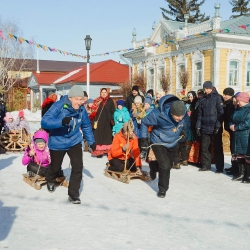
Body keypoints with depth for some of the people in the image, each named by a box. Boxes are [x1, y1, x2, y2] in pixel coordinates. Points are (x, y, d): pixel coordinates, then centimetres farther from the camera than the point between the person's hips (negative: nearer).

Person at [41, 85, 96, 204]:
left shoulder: (82, 110, -10)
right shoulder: (58, 106, -25)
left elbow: (86, 126, 8)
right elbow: (45, 122, -33)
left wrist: (91, 142, 15)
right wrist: (61, 122, -48)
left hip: (74, 142, 3)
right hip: (58, 142, -2)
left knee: (78, 166, -12)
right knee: (55, 167, 18)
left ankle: (73, 194, 2)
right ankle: (50, 181, 53)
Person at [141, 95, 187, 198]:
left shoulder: (182, 112, -21)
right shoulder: (158, 114, -35)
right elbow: (144, 122, -16)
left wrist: (180, 130, 7)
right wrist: (144, 139, -16)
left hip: (172, 143, 5)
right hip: (158, 142, -5)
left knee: (169, 165, 18)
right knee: (165, 166, -15)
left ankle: (154, 167, 50)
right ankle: (162, 189, 7)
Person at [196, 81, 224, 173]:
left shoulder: (218, 98, -3)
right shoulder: (203, 99, 12)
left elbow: (221, 113, -9)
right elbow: (199, 114, 14)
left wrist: (218, 126, -16)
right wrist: (198, 127, 7)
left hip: (215, 129, -5)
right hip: (205, 128, 5)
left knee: (218, 148, 3)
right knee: (205, 148, 8)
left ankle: (219, 167, 9)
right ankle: (206, 165, 19)